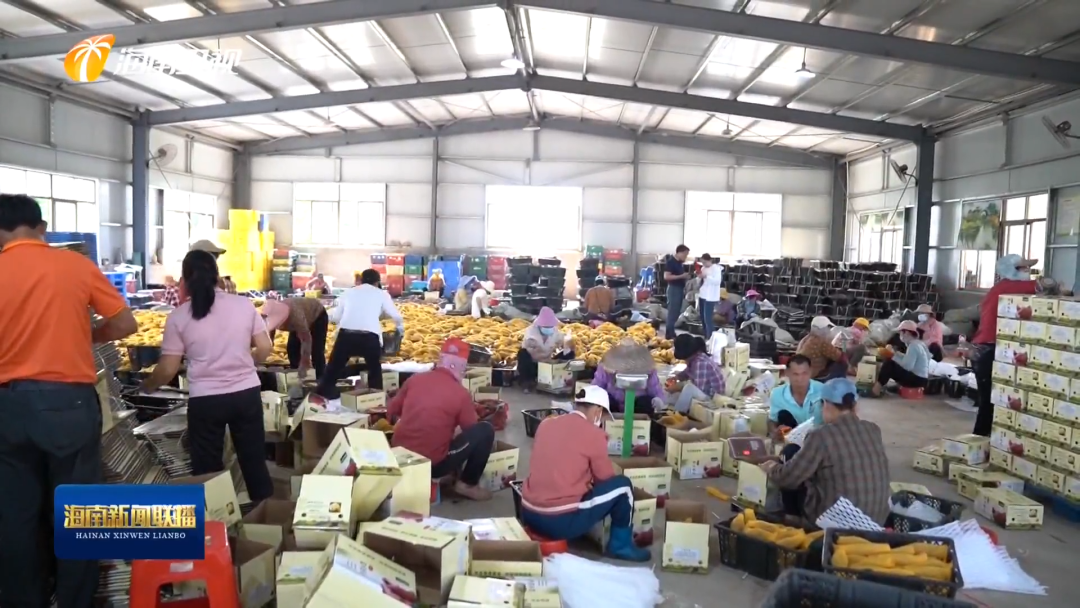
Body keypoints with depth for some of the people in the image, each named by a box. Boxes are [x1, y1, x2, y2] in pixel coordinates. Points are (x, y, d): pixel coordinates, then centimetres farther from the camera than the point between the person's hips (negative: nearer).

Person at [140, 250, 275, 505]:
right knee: (255, 460, 15)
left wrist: (147, 386, 18)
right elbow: (265, 348, -1)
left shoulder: (179, 317, -5)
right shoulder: (244, 304, -2)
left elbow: (168, 369, -3)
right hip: (247, 393, 2)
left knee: (207, 469, 13)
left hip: (205, 400, -2)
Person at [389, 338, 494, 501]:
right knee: (485, 431, 2)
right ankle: (468, 484, 12)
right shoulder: (460, 393, -11)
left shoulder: (415, 379, 1)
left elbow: (391, 412, 13)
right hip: (432, 464, -6)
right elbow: (471, 431, 3)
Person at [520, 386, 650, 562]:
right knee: (622, 485, 8)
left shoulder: (545, 424, 9)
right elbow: (605, 478, 3)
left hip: (528, 515, 7)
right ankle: (621, 545, 22)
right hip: (561, 521, -7)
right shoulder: (593, 434, -8)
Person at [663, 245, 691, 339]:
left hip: (680, 289, 9)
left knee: (676, 313, 12)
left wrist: (686, 276, 12)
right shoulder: (670, 261, -13)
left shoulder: (680, 262, 14)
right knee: (672, 313, -8)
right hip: (674, 289, -9)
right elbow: (666, 276, -22)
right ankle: (669, 335, -4)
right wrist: (681, 276, -22)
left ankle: (672, 334, 19)